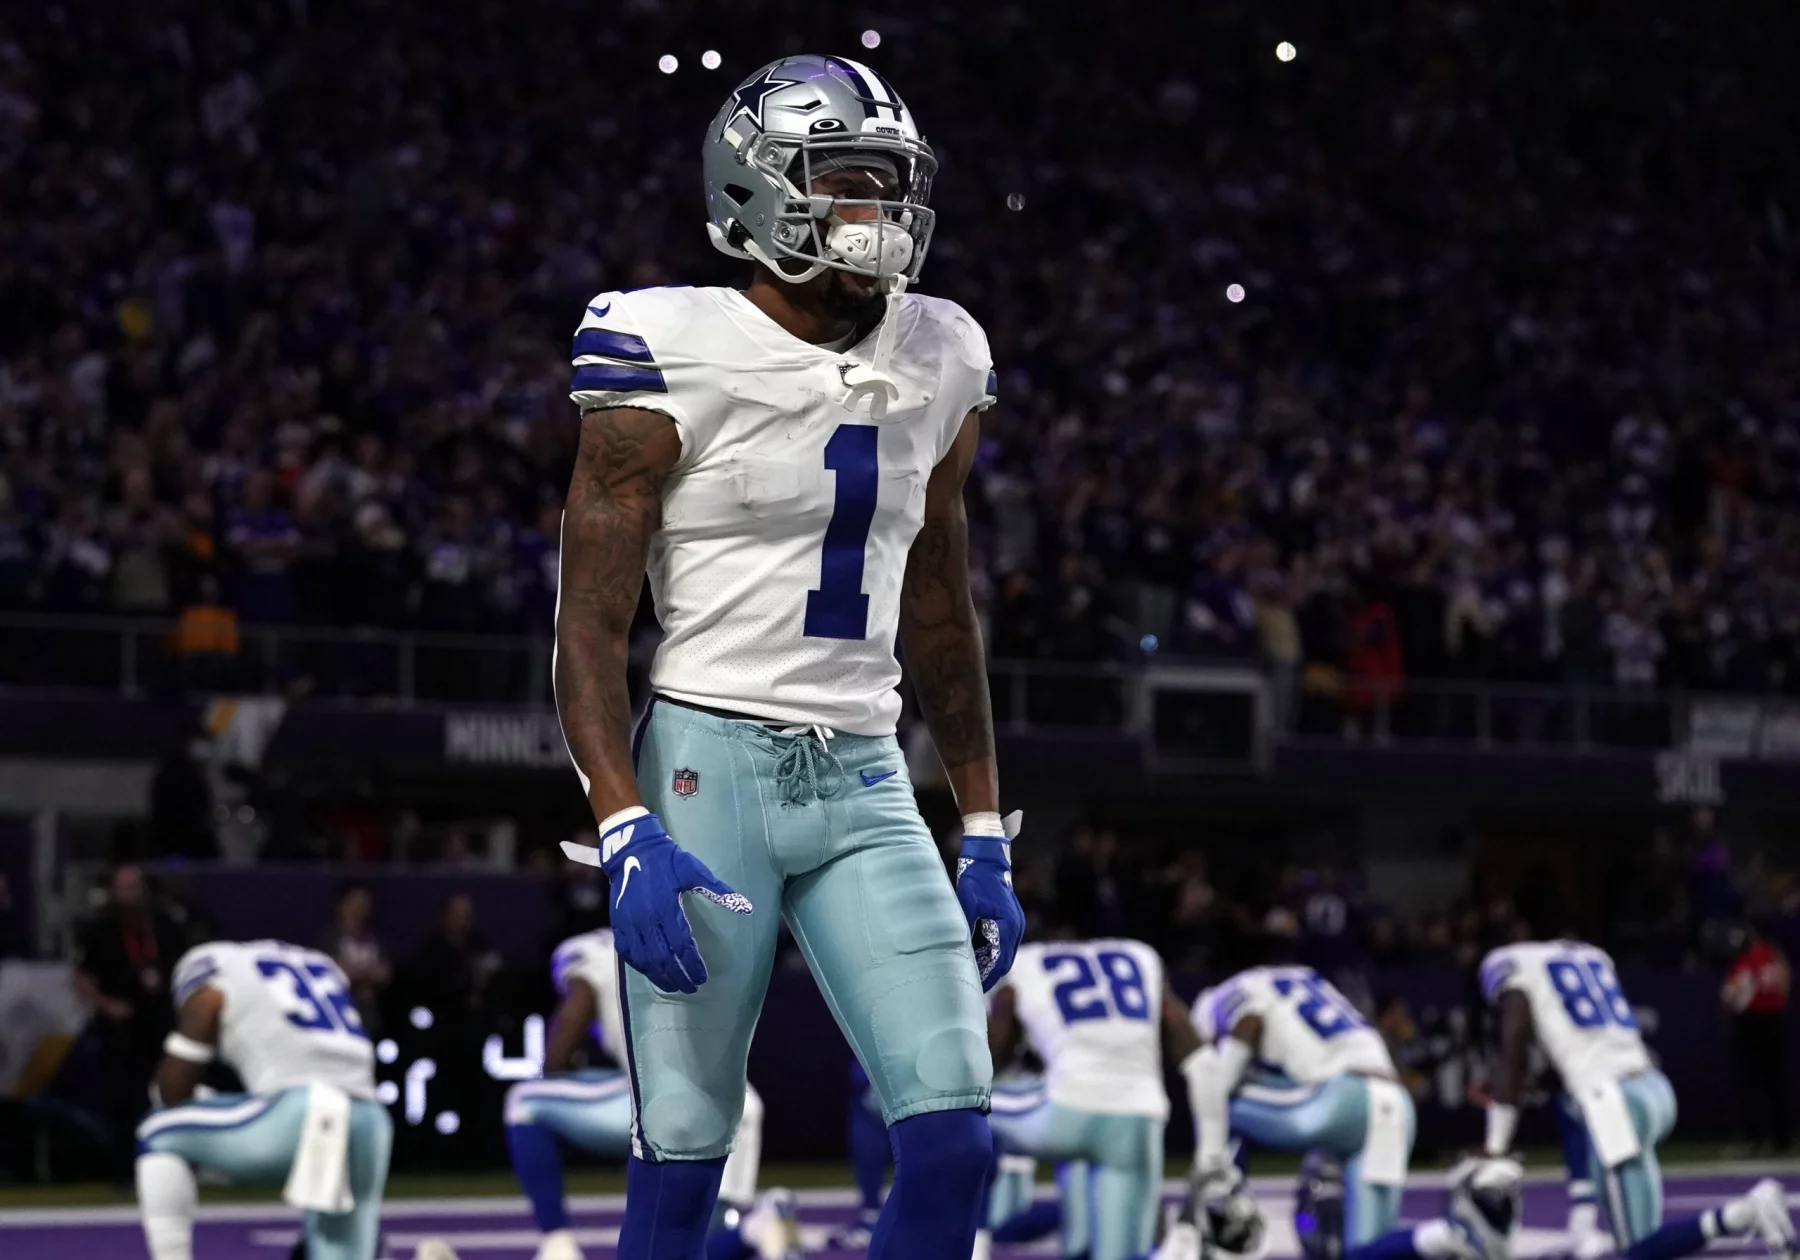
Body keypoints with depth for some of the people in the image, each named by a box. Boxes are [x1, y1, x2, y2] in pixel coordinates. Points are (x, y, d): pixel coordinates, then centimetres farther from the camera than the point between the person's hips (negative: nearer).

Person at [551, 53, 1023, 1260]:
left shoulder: (937, 367, 9)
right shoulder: (680, 359, -8)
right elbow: (590, 627, -9)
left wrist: (987, 841, 16)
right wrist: (627, 836, -20)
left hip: (868, 787, 5)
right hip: (708, 764, -5)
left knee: (955, 1148, -6)